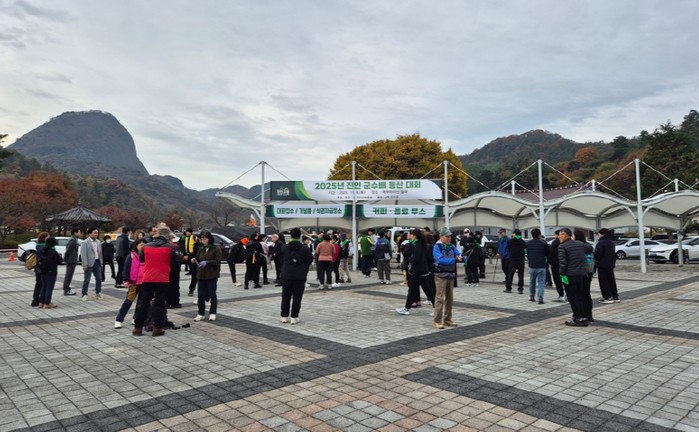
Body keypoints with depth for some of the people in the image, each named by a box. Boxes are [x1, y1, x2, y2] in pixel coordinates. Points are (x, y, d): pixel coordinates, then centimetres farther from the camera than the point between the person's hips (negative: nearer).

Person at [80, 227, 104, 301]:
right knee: (87, 279, -2)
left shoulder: (98, 242, 12)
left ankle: (98, 293, 20)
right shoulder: (85, 242, -8)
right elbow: (83, 254, -12)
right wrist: (85, 264, -17)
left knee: (99, 278, 8)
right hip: (89, 263, -6)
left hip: (97, 262, 6)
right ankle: (84, 294, 7)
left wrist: (101, 263, 13)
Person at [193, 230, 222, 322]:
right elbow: (198, 260, 19)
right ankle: (200, 314, 15)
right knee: (201, 295, 6)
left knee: (212, 294, 3)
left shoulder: (216, 248, -4)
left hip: (212, 275, -5)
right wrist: (195, 260, -4)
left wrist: (207, 262, -21)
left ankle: (212, 313, 13)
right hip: (201, 275, 5)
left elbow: (218, 261, -11)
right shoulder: (201, 249, 12)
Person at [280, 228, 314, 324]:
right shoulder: (304, 248, -9)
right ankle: (294, 317, 2)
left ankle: (284, 316, 18)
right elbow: (310, 260, -1)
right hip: (300, 276, -2)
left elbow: (282, 258, 9)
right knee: (297, 297, 3)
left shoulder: (284, 247, -1)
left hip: (286, 275, 3)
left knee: (286, 296, 13)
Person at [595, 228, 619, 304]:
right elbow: (614, 254, 17)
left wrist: (596, 261, 0)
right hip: (611, 265, 9)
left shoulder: (600, 243, -19)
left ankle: (607, 297, -2)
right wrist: (613, 262, 22)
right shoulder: (611, 243, 10)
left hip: (602, 265, -9)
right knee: (611, 280, 15)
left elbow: (598, 254, -20)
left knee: (603, 282, -1)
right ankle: (615, 297, 20)